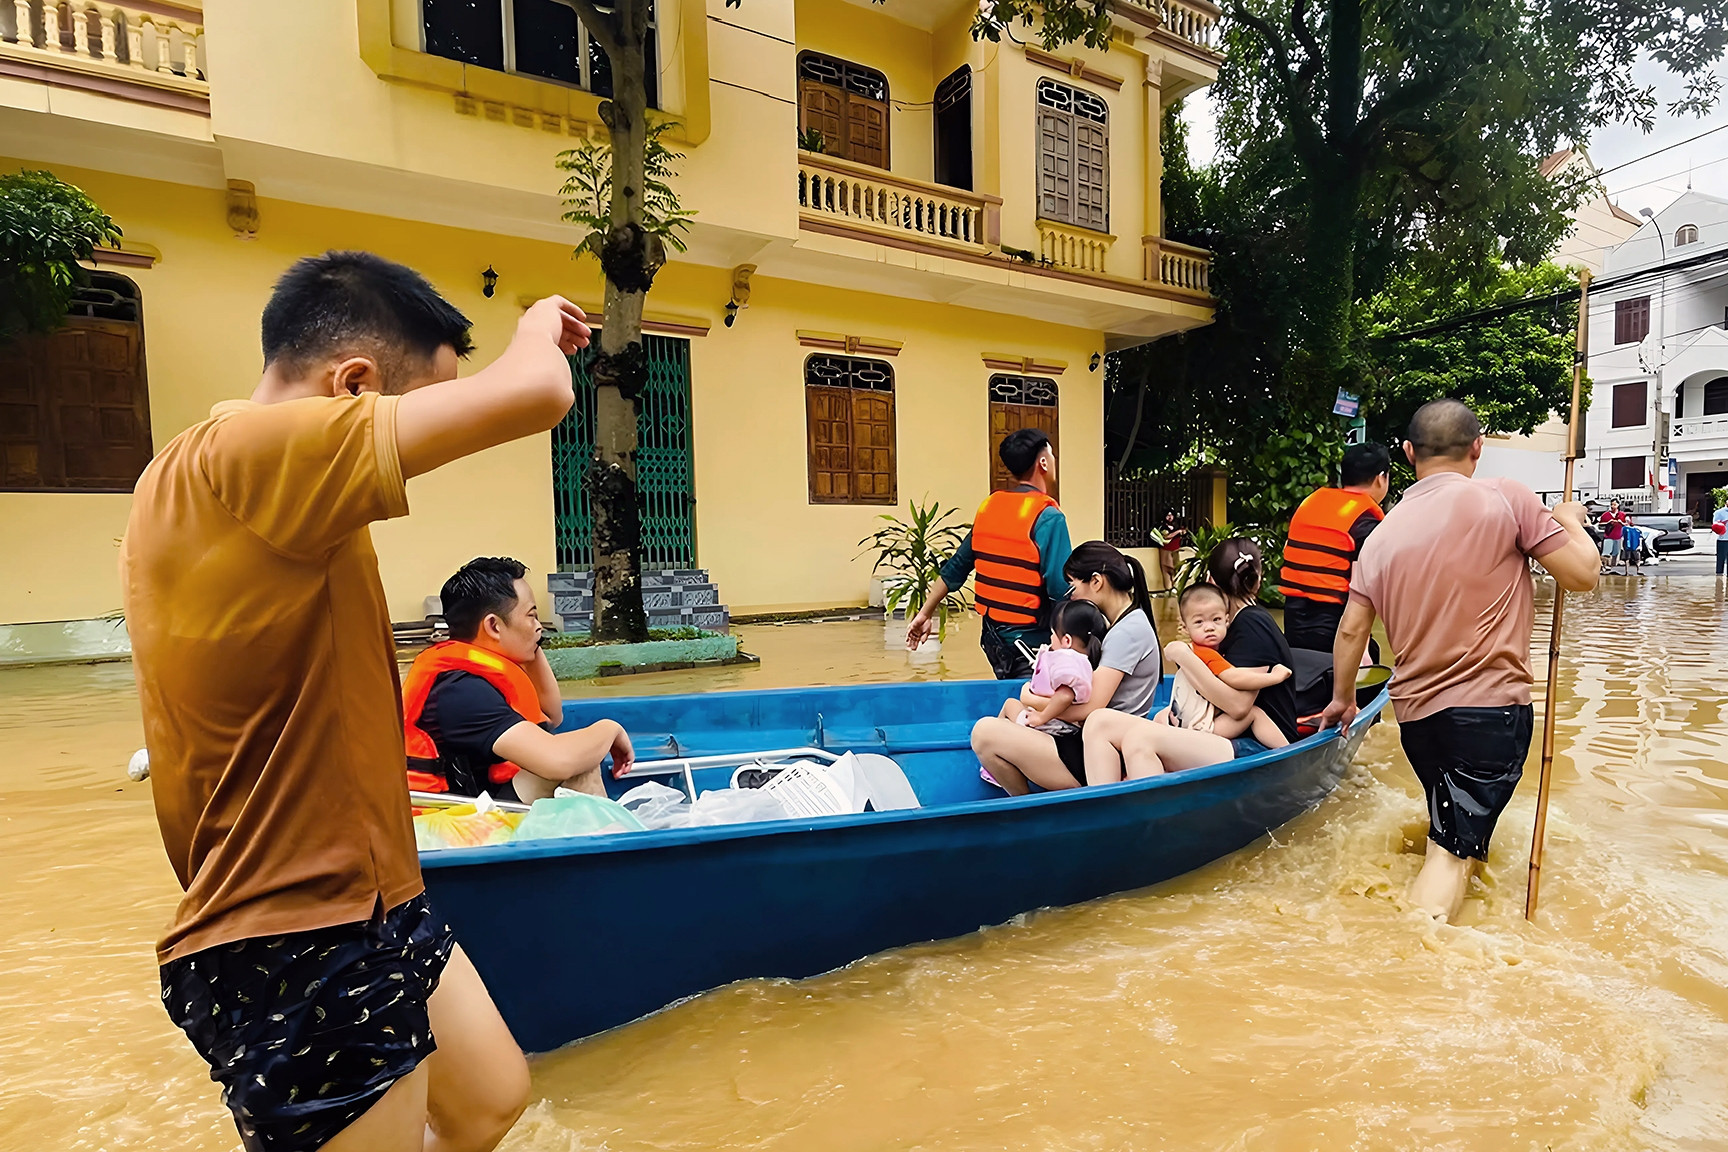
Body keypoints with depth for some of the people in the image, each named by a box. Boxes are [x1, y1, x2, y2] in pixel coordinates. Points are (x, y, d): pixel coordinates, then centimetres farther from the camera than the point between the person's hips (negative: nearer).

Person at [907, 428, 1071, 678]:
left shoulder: (989, 505, 5)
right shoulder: (1048, 516, -15)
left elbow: (955, 568, 9)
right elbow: (1060, 588, -20)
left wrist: (925, 614, 15)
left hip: (992, 634, 8)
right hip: (1029, 640, -8)